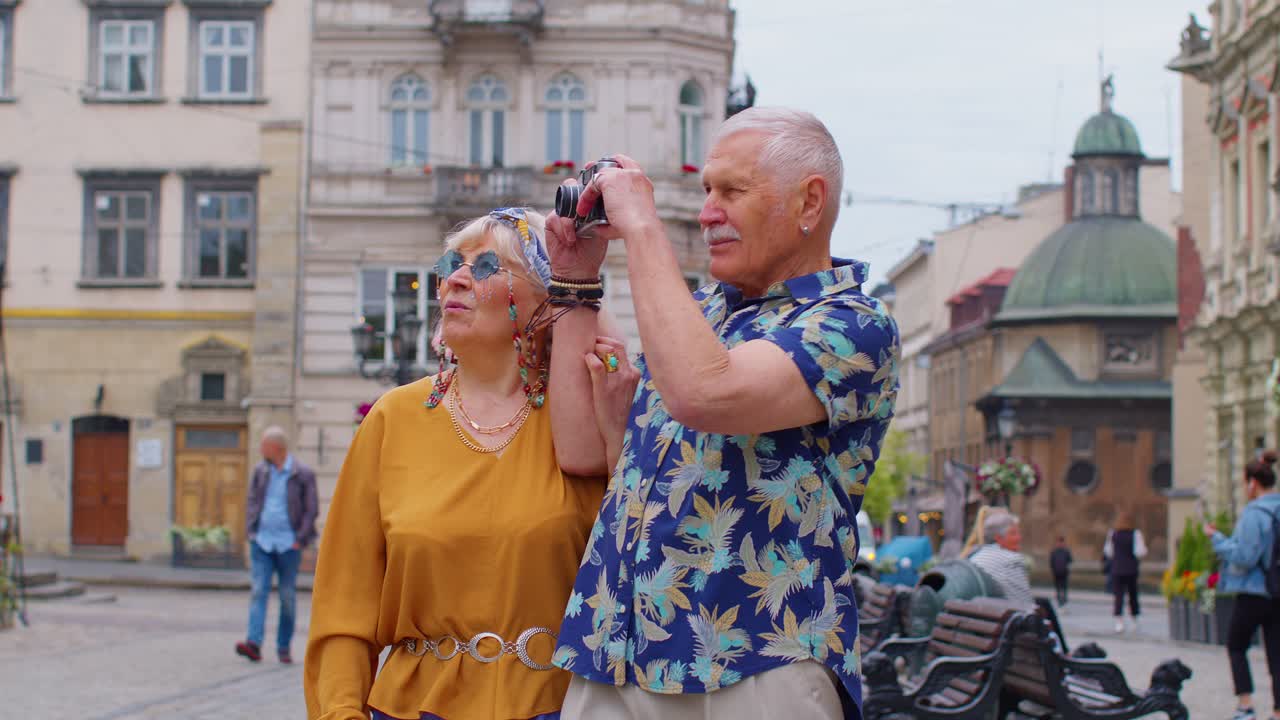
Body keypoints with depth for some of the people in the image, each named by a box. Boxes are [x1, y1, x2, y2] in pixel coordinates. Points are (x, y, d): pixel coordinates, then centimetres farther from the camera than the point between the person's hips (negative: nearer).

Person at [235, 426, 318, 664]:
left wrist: (300, 540, -8)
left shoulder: (303, 474, -3)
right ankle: (254, 643, -20)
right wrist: (251, 532, 3)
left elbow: (310, 510, -2)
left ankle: (284, 647, 14)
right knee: (258, 590, -10)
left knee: (288, 596, 4)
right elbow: (251, 502, 14)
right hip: (261, 542, 3)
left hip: (288, 544, -3)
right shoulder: (260, 471, 9)